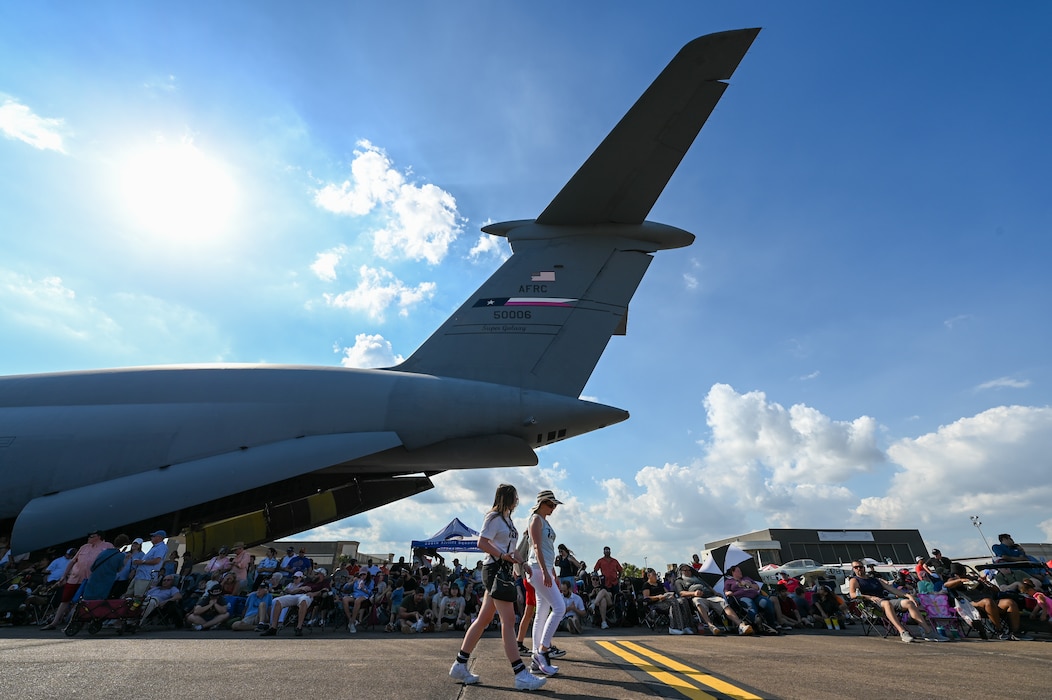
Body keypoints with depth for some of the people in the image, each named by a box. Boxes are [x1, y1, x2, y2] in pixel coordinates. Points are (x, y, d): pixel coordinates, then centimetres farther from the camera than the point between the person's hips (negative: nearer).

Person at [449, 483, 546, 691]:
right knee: (508, 620, -9)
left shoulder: (507, 518, 18)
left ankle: (460, 665, 21)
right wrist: (503, 555, -25)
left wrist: (521, 562, 11)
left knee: (484, 619, 12)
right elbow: (482, 542, -18)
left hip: (503, 570, 10)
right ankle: (521, 675, -6)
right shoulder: (494, 517, -10)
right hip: (495, 569, -10)